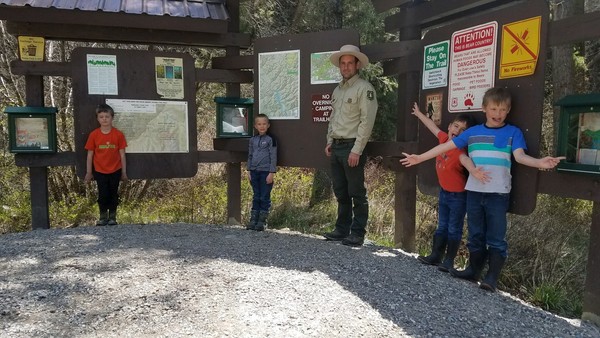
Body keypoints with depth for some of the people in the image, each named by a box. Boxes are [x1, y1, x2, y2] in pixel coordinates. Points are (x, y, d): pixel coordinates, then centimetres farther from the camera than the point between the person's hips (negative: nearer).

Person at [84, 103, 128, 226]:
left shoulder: (118, 134, -7)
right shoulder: (93, 135, -5)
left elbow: (122, 154, -2)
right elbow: (90, 154, 1)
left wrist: (124, 172, 0)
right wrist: (88, 172, 3)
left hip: (115, 171, 0)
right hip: (100, 171, 0)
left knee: (113, 194, 9)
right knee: (103, 194, 5)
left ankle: (112, 217, 23)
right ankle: (103, 217, 22)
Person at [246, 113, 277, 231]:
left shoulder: (270, 139, -4)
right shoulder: (252, 140, 11)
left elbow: (273, 157, -7)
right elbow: (250, 156, 16)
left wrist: (271, 173, -12)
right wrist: (249, 171, 10)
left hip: (266, 172, -5)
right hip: (254, 172, 5)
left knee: (265, 197, 0)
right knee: (256, 196, 10)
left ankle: (262, 221, 7)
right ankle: (253, 220, 15)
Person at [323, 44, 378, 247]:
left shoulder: (364, 88, -8)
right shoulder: (337, 90, 17)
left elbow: (367, 121, -15)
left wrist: (356, 150, -19)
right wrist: (329, 142, 14)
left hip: (352, 147, -8)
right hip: (336, 147, 8)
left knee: (357, 194, -1)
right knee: (340, 192, 13)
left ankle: (357, 234, 6)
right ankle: (342, 229, 23)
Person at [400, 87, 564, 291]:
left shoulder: (513, 132, 1)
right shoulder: (473, 132, 8)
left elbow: (520, 156, -12)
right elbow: (446, 146, 10)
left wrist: (539, 163, -33)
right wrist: (420, 158, 10)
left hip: (498, 193, -3)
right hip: (474, 191, 3)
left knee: (496, 238, 1)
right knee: (475, 235, 14)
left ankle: (492, 278, 8)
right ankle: (474, 270, 27)